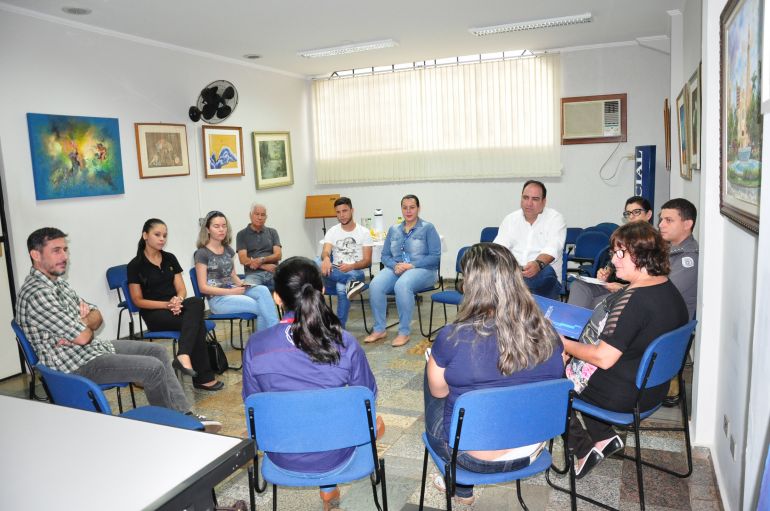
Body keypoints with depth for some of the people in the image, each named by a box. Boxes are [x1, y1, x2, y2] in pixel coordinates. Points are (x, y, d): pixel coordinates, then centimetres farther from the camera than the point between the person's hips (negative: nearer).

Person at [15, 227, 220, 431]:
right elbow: (83, 337, -24)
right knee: (153, 368, -16)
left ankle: (185, 415, 7)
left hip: (95, 346, 10)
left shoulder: (58, 282, 9)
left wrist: (82, 323, -12)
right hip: (77, 364, -10)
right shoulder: (36, 293, -22)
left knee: (157, 351, 8)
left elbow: (96, 316, 11)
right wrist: (86, 328, 0)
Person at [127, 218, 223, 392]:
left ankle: (184, 357, -41)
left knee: (197, 302, -33)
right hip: (154, 313, -5)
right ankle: (203, 377, -29)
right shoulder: (135, 265, -3)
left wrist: (178, 300, -16)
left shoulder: (170, 258, 12)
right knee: (197, 322, -31)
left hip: (175, 306, 5)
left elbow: (181, 289, 8)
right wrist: (167, 304, -18)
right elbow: (138, 301, -5)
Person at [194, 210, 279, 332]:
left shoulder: (228, 250, 15)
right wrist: (232, 292, -17)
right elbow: (203, 287, -9)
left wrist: (241, 284, -4)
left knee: (262, 290, -25)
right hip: (217, 299, -6)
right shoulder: (202, 253, -5)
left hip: (233, 291, 6)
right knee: (260, 307, -26)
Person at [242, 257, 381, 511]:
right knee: (375, 422, 30)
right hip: (333, 454, -1)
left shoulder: (255, 345, -18)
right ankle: (329, 486, 32)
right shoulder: (345, 343, -21)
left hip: (282, 456, 2)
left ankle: (328, 486, 34)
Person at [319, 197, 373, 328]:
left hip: (356, 272, -2)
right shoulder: (332, 232, 11)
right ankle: (350, 282, -48)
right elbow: (325, 252, -8)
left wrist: (351, 266, -23)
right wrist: (326, 259, -35)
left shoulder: (364, 232, 6)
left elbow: (367, 261, -1)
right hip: (335, 274, 2)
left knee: (341, 288, -39)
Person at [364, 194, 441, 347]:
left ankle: (404, 332, -27)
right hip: (396, 269, 4)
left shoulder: (428, 228, 4)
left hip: (423, 270, -4)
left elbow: (435, 256, -5)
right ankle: (379, 330, -15)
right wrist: (395, 265, -9)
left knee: (402, 285, -38)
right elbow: (385, 255, 14)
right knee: (375, 285, -28)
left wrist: (412, 265, -16)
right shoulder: (393, 230, 18)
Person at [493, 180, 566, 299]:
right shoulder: (510, 219, 16)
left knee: (546, 272, -38)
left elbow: (552, 248, -14)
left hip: (543, 276, -2)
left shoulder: (555, 218, 5)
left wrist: (538, 264, -36)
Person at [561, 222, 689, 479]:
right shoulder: (668, 288, 0)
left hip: (622, 395, -9)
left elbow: (604, 358, -28)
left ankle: (583, 449, 15)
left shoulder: (634, 299, -30)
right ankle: (604, 438, 18)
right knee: (571, 365, 22)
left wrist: (565, 344, -14)